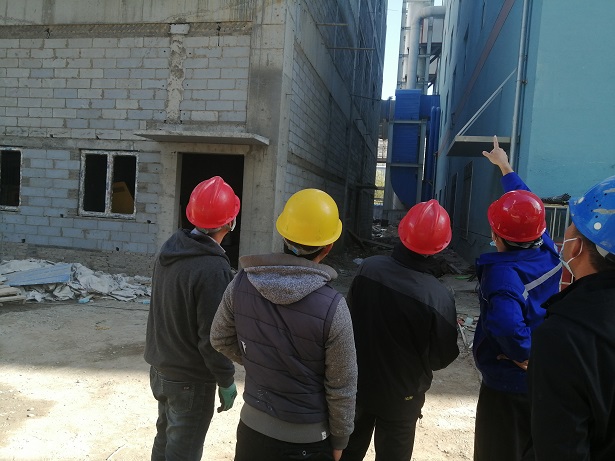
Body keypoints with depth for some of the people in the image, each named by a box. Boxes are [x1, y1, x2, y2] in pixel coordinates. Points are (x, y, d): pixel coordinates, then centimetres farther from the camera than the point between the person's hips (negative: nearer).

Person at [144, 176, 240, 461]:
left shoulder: (168, 250, -2)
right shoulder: (212, 269, -28)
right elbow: (213, 336, -24)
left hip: (160, 370, 8)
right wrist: (226, 381, -10)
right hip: (191, 381, -8)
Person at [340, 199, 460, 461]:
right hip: (401, 395, -3)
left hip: (357, 384, 3)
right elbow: (442, 357, -14)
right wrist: (453, 329, 5)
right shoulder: (439, 296, -27)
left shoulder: (368, 268, -18)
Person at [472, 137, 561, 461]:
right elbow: (526, 204, 9)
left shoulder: (502, 273, -28)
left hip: (508, 384, -7)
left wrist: (525, 356, -26)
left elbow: (507, 325, -47)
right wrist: (505, 166, 23)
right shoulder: (548, 253, -7)